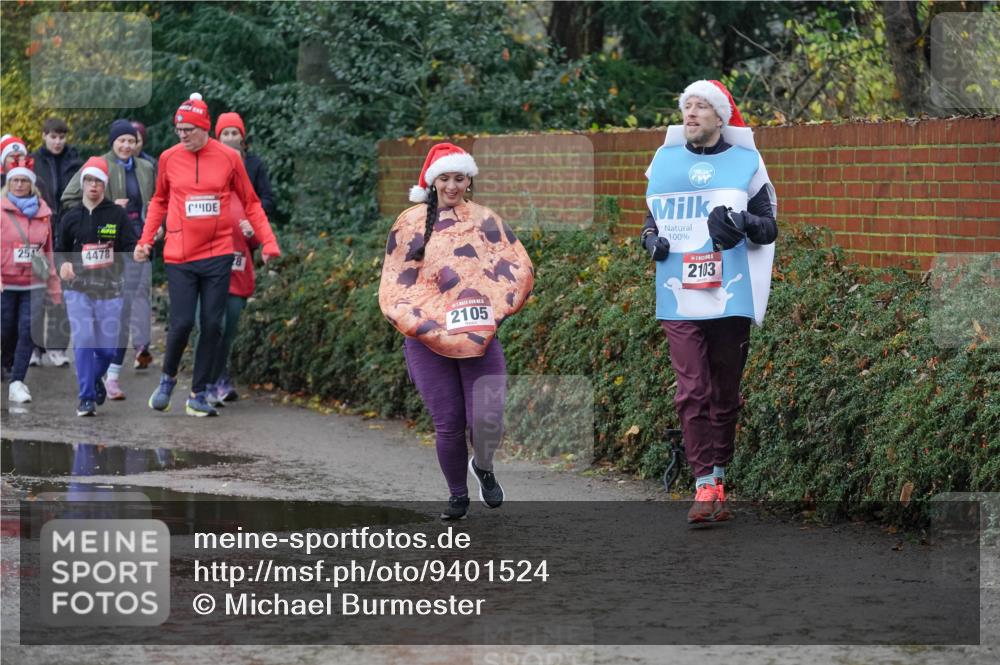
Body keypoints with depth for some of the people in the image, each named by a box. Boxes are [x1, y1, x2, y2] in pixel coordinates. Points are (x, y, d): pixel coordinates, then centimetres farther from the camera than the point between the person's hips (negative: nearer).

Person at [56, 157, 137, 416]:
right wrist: (64, 264, -4)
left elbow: (131, 247, 2)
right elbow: (60, 249, 16)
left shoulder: (118, 214, 2)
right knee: (83, 342, -14)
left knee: (108, 347, 4)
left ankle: (95, 380, 35)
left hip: (110, 290, 0)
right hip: (78, 289, 0)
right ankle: (87, 397, -7)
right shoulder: (71, 217, 7)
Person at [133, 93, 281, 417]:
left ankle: (198, 395, 12)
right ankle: (168, 378, 21)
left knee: (212, 325, 2)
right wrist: (145, 240, 7)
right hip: (179, 257, 0)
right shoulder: (169, 158, 2)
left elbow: (251, 204, 7)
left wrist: (268, 242, -1)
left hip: (218, 255, 0)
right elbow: (159, 202, 16)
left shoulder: (229, 158, -1)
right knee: (182, 323, -6)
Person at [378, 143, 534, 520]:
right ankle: (458, 495, 21)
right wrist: (421, 323, -4)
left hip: (480, 337, 0)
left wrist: (495, 309, -5)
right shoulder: (411, 224, 7)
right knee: (448, 424, 0)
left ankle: (484, 467, 20)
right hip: (428, 341, 0)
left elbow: (519, 270, 5)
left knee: (487, 419, -13)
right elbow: (395, 283, 7)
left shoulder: (485, 221, 8)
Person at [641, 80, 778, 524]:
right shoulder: (664, 161, 13)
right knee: (692, 392, -9)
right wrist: (651, 238, 1)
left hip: (730, 298, -1)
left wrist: (743, 223, -15)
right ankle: (705, 486, -11)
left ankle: (718, 475, 18)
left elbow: (770, 227, 6)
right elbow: (652, 218, 24)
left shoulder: (745, 162, 6)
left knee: (725, 394, 6)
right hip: (679, 299, 1)